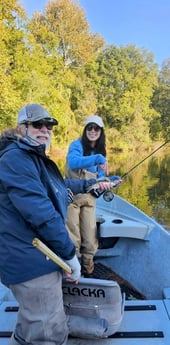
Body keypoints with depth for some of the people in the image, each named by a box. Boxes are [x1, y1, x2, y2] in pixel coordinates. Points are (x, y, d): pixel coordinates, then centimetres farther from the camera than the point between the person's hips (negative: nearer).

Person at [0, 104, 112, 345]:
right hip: (32, 262, -10)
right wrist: (70, 254, -18)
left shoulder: (37, 159, 16)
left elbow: (60, 186, 31)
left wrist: (89, 184, 31)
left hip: (36, 257, 10)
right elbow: (40, 213, -25)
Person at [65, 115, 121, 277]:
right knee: (72, 239, 3)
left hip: (89, 199, 5)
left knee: (90, 240, 9)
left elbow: (100, 179, 11)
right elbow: (73, 162, -29)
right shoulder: (77, 145, -7)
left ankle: (87, 270, 30)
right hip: (72, 196, -5)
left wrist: (112, 180, -7)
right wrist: (96, 159, -40)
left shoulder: (100, 152, 11)